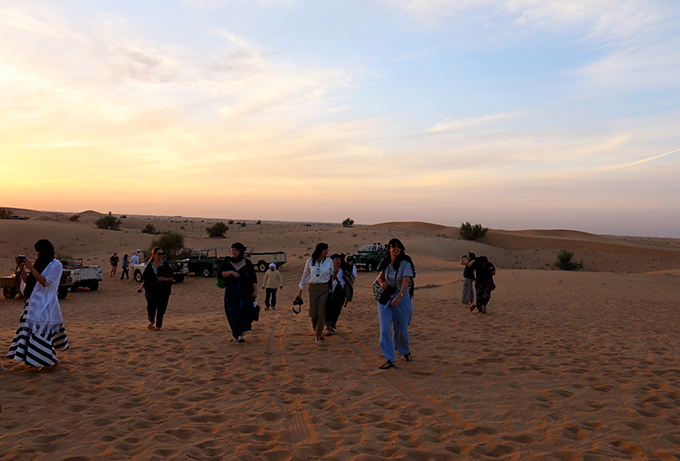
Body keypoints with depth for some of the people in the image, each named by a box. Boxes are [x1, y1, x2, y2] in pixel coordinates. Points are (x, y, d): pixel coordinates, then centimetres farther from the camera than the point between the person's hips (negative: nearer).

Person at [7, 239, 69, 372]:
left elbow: (45, 282, -17)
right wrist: (21, 267, 2)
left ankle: (54, 363, -3)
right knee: (32, 330, 10)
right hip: (34, 302, 8)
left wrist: (31, 268, -19)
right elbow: (27, 281, 13)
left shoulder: (56, 265, -9)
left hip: (46, 304, -8)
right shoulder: (39, 264, 14)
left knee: (42, 332, -11)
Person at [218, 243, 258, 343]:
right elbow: (220, 274, -3)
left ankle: (240, 334, -9)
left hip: (245, 293, -2)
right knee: (232, 314, 1)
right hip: (231, 292, 2)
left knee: (243, 311, -16)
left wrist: (255, 291, -9)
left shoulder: (247, 263, 0)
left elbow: (253, 278, 0)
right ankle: (237, 336, 12)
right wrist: (231, 272, -19)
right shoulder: (227, 262, 4)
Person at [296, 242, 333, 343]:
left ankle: (318, 336, 12)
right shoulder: (310, 261, 2)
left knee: (321, 313, -3)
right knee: (313, 314, 0)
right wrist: (300, 292, 10)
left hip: (324, 289, -1)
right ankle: (317, 331, 27)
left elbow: (332, 276, 12)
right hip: (313, 289, 1)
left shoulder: (329, 261, 2)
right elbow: (305, 277, 9)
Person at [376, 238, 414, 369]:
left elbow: (405, 282, -21)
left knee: (401, 330, 8)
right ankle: (389, 360, 0)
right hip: (385, 299, 3)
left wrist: (399, 297, -34)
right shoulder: (385, 262, 2)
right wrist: (381, 283, -7)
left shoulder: (405, 263, -11)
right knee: (385, 330, -6)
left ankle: (406, 352, 37)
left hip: (402, 299, -3)